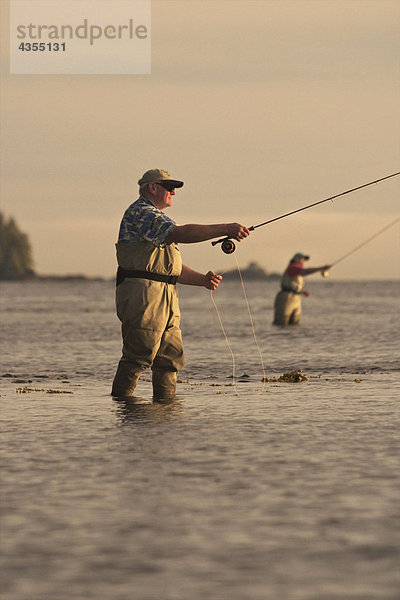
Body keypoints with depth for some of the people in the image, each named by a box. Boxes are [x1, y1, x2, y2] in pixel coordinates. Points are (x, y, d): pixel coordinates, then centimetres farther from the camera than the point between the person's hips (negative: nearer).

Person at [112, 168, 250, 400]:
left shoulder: (156, 217, 28)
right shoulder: (140, 213, -7)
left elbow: (173, 268, 27)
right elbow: (180, 234, -23)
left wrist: (202, 279, 11)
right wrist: (225, 229, -25)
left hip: (166, 298, 10)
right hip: (142, 293, -10)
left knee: (171, 356, 7)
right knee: (138, 357, -12)